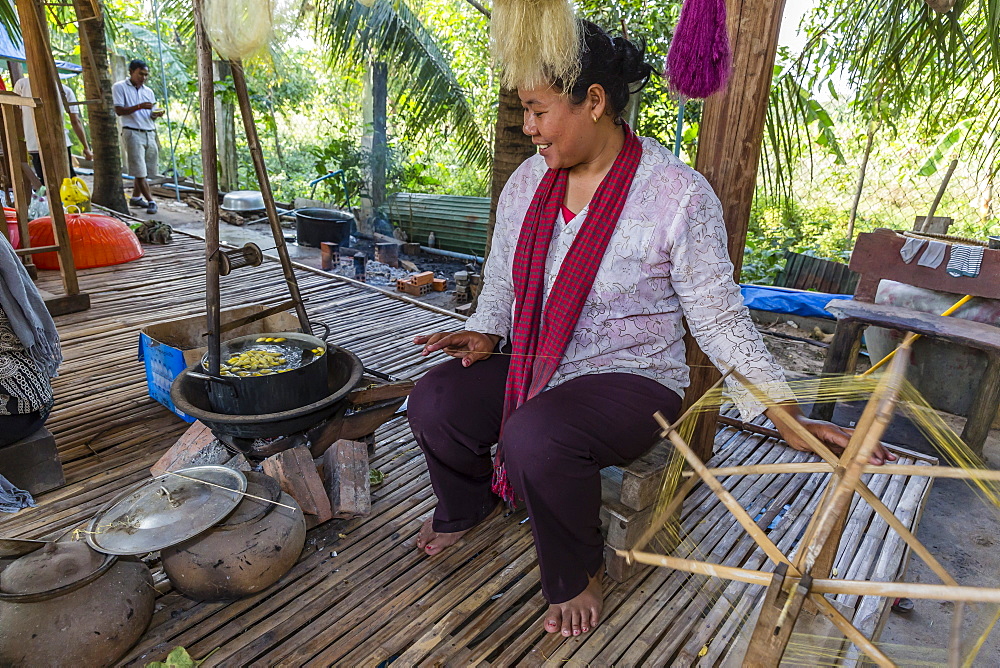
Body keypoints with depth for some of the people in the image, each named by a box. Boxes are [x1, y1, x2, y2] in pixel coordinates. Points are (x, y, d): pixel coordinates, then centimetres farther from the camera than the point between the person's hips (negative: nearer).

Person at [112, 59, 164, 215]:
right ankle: (151, 201, -7)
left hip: (149, 133, 6)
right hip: (132, 133, -5)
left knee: (144, 170, 9)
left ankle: (136, 197, 22)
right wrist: (139, 107, -20)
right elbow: (118, 110, -8)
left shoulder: (148, 91, 17)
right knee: (139, 171, -8)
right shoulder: (119, 87, 1)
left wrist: (156, 114, -6)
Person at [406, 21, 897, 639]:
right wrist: (485, 334, -4)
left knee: (535, 437, -33)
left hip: (631, 379, -5)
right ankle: (467, 507, 21)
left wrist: (787, 413, -14)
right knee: (433, 402, -15)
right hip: (533, 365, 6)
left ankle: (578, 574, 1)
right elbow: (503, 279, 14)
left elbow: (718, 316, -10)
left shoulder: (678, 194, -15)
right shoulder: (528, 181, 4)